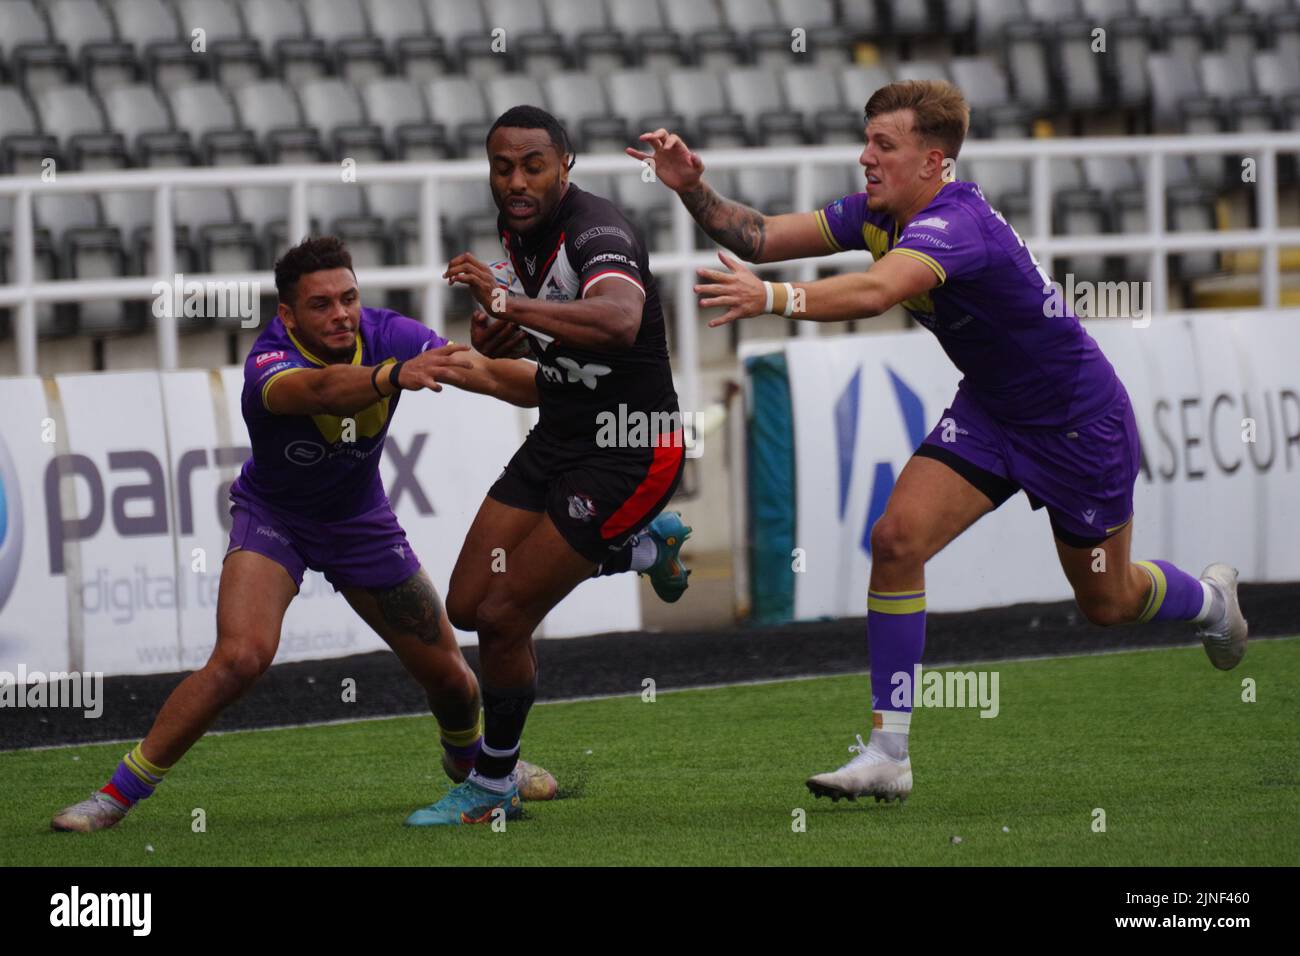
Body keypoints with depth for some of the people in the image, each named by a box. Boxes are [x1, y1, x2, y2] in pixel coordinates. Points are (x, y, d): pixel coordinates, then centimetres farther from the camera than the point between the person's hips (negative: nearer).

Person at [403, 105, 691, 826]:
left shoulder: (597, 233, -24)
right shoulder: (515, 230, 4)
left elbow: (618, 322, -46)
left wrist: (510, 304, -48)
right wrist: (496, 333, -2)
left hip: (628, 452, -9)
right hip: (557, 437, 9)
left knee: (503, 619, -10)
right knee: (467, 606, 10)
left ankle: (492, 789, 12)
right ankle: (643, 546, 28)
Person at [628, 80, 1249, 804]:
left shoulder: (955, 225, -36)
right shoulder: (879, 215, -9)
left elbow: (874, 293, -55)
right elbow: (760, 236, -9)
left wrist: (772, 298, -68)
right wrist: (694, 188, -26)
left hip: (1079, 420, -7)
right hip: (989, 411, 7)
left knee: (1106, 603, 13)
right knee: (898, 537, -15)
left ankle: (1210, 600, 49)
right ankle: (888, 755, -12)